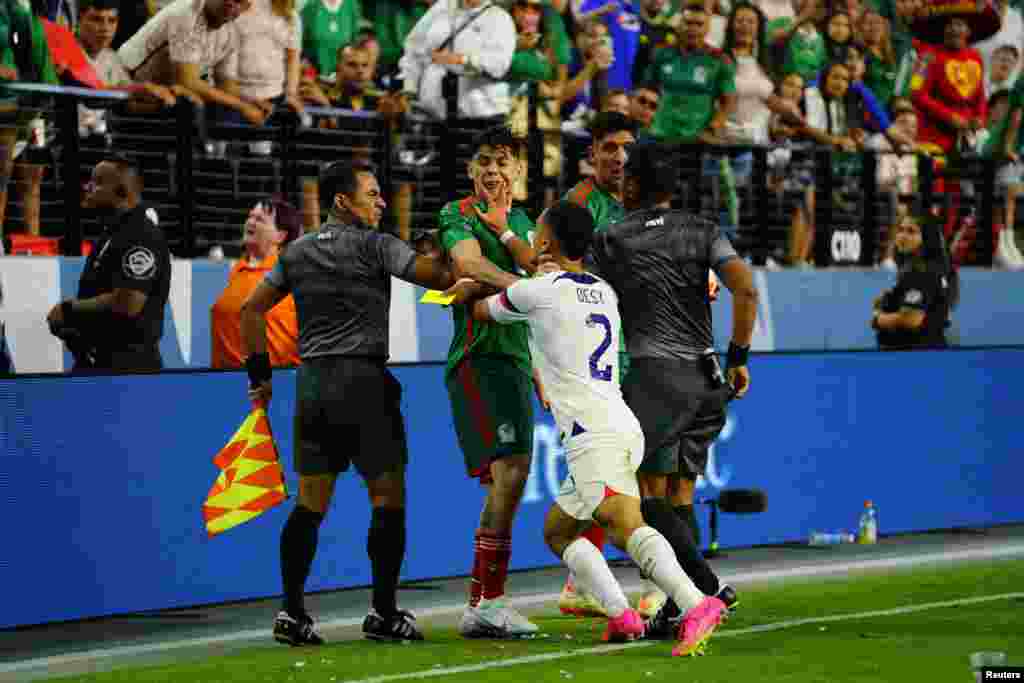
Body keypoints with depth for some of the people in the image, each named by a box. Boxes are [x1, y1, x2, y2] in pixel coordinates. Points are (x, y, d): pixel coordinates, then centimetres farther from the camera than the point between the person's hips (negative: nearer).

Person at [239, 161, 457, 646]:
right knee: (388, 498, 2)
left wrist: (260, 374, 19)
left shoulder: (296, 252, 13)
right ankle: (383, 613, 1)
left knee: (310, 504, 8)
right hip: (363, 379, -6)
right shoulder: (374, 245, -5)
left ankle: (292, 611, 2)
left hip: (311, 382, 6)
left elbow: (251, 309, 15)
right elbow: (439, 277, -11)